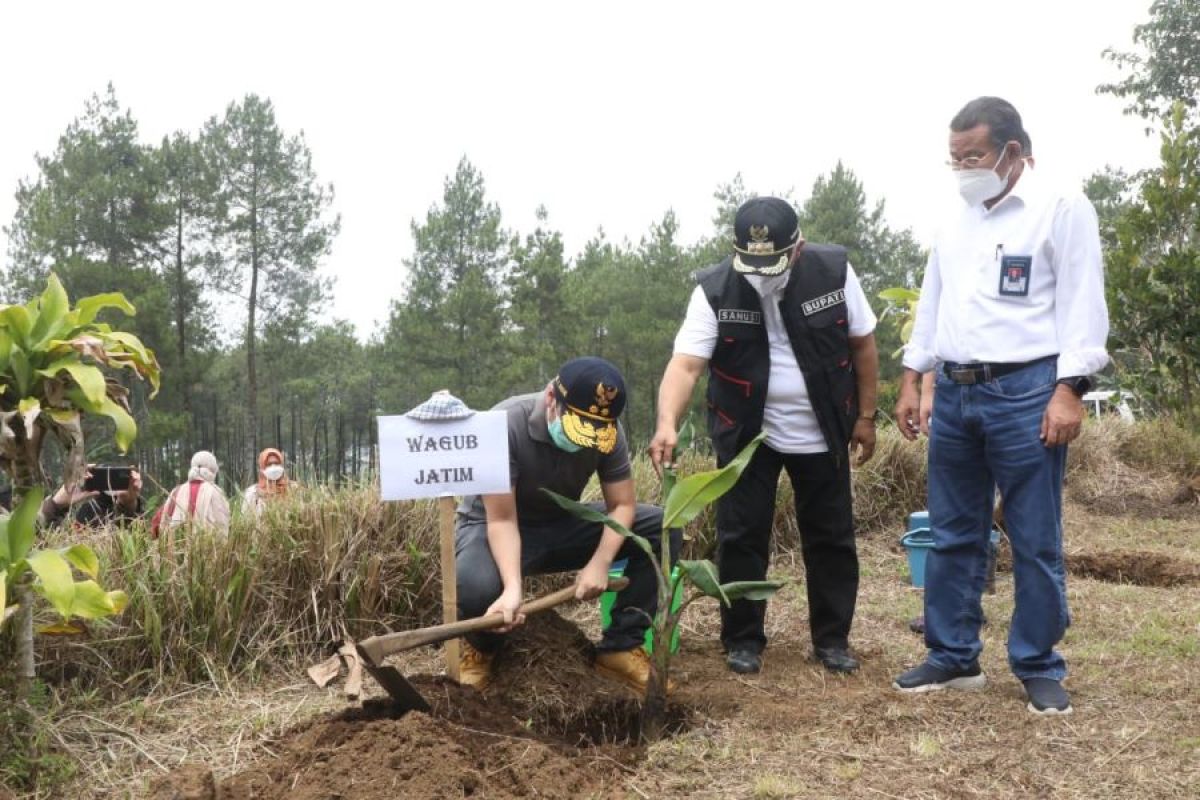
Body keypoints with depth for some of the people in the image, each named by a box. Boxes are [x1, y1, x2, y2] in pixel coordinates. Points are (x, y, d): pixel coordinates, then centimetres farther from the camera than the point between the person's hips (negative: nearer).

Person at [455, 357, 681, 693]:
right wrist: (512, 587, -43)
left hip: (562, 525, 5)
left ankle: (620, 647, -9)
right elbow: (502, 520, -28)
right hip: (492, 527, -4)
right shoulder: (505, 425, -30)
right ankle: (482, 647, -3)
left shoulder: (608, 430, -16)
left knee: (662, 527, -15)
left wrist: (599, 563, -28)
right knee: (478, 587, -41)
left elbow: (621, 505, -10)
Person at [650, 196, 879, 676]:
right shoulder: (714, 290, -18)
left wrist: (865, 416, 0)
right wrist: (668, 424, -43)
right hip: (747, 435, -1)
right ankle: (743, 640, 17)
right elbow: (685, 364, -26)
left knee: (831, 538, 9)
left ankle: (833, 639, 25)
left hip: (822, 434, 1)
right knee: (741, 537, 2)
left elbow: (862, 344, -2)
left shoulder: (834, 271, -14)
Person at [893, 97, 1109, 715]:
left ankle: (1039, 668, 13)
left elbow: (1082, 305, -8)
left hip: (1026, 392, -6)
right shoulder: (956, 224, 15)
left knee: (1035, 542, 1)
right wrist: (911, 381, 14)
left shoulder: (1062, 209, -4)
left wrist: (1069, 391, -16)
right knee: (952, 536, 10)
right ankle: (953, 657, 20)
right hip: (954, 393, 6)